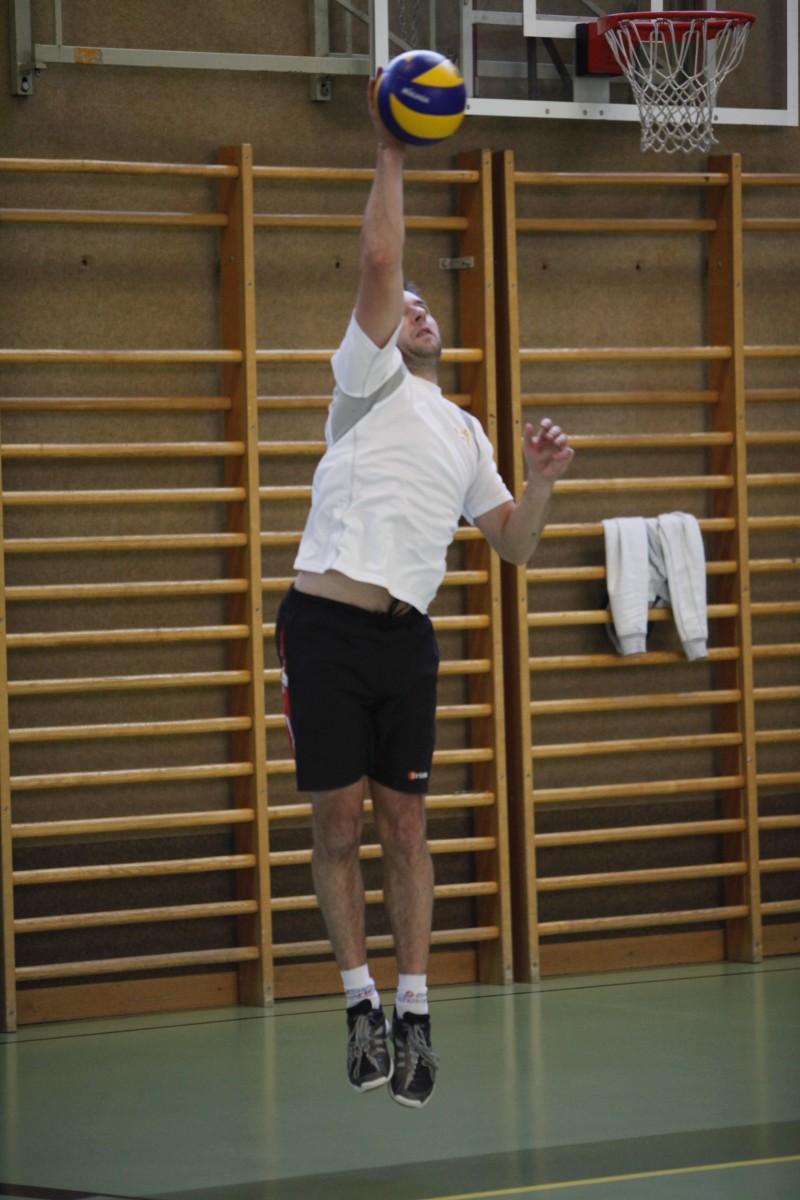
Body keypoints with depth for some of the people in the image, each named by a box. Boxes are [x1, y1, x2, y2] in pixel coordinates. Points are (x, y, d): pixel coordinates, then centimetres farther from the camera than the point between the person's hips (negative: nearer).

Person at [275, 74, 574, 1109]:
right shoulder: (368, 383, 7)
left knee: (405, 821, 2)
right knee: (338, 820, -1)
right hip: (327, 627, -4)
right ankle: (359, 1002, 10)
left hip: (405, 637, 4)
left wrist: (543, 480, 1)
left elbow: (514, 547, 18)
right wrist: (390, 160, -5)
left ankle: (414, 1013, 7)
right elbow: (380, 263, -6)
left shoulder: (465, 433, 22)